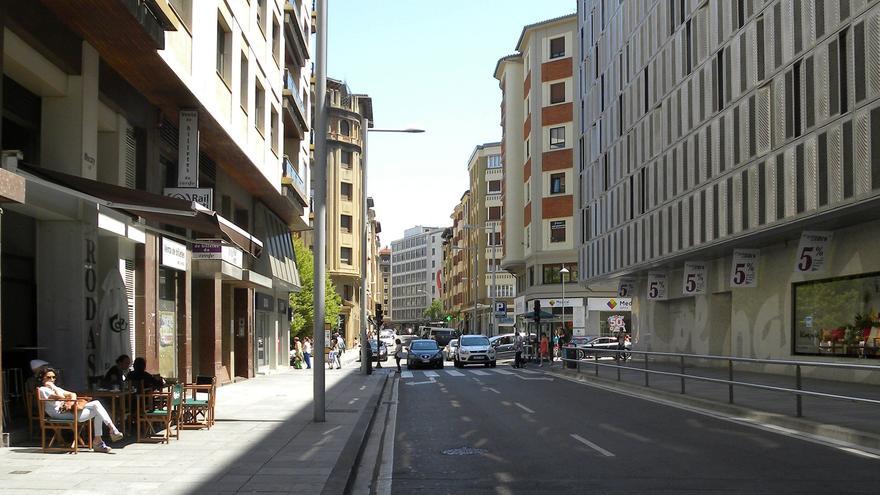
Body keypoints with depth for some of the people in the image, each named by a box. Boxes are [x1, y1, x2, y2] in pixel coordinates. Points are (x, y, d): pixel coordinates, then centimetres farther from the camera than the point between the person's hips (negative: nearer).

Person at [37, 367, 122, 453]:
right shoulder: (43, 390, 3)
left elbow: (72, 394, 17)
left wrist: (71, 402, -2)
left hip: (69, 409, 9)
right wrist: (53, 387, 0)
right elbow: (61, 397, -14)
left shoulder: (55, 388, 32)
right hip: (61, 413, -9)